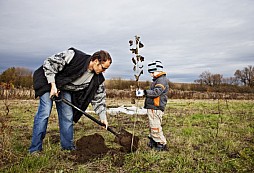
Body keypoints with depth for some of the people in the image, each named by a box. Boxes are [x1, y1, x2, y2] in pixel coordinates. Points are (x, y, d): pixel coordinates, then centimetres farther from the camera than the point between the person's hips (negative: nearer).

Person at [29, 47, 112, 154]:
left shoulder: (97, 79, -14)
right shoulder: (72, 56, -30)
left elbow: (99, 98, -4)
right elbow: (49, 63, -22)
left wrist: (103, 117, -9)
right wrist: (53, 85, -25)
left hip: (66, 89, 5)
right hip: (48, 81, -5)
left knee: (67, 116, 1)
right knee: (44, 112, -14)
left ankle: (68, 148, 15)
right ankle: (35, 149, -5)